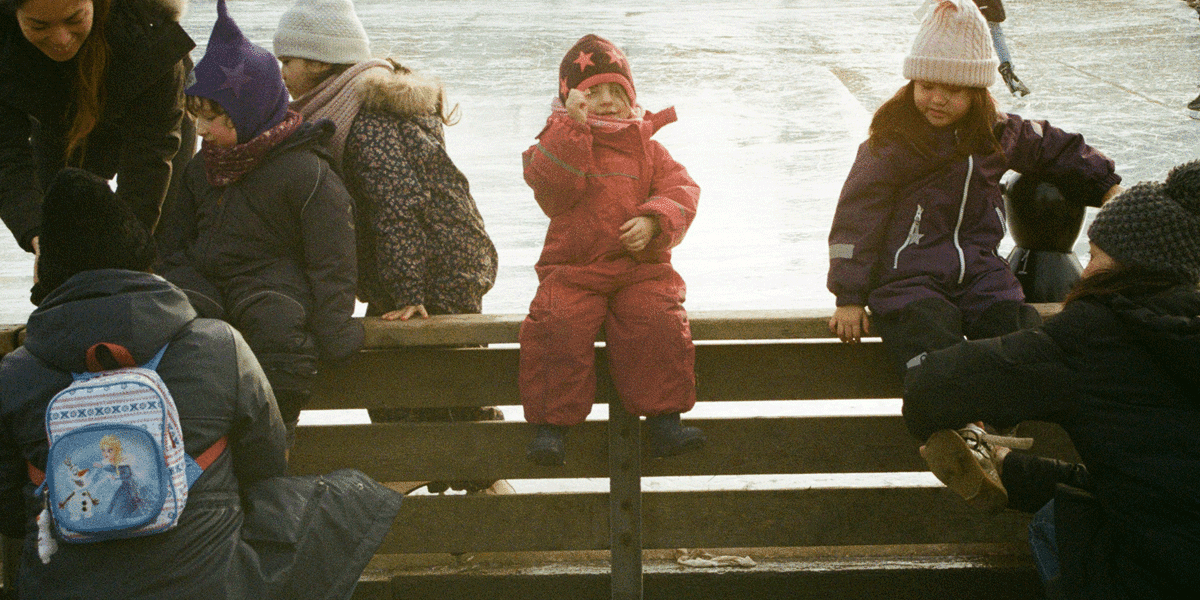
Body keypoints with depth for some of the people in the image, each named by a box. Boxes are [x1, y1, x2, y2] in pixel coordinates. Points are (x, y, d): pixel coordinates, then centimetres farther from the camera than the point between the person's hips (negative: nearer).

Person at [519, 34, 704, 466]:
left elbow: (681, 190, 7)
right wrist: (573, 124, -20)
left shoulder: (646, 148, 16)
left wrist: (653, 222, -13)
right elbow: (552, 185, -12)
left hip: (640, 268, 1)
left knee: (659, 322, -27)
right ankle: (550, 424, -17)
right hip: (572, 271, -1)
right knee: (557, 325, -28)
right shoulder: (561, 140, 9)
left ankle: (664, 421, -19)